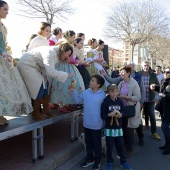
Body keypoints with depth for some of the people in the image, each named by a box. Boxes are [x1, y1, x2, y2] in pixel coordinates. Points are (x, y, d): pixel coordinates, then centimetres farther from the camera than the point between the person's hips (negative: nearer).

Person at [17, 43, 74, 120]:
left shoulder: (57, 54, 0)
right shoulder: (51, 53, -30)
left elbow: (49, 70, -3)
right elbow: (51, 72, -37)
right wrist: (67, 75, -30)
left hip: (34, 66, 9)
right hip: (26, 64, -9)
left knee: (46, 84, 6)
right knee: (41, 87, -13)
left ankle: (45, 109, 18)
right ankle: (35, 113, 0)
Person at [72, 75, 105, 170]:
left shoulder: (103, 95, -13)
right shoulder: (86, 92, -3)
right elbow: (77, 101, 6)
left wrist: (103, 120, -5)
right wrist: (74, 90, -3)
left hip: (97, 124, -4)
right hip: (86, 123, 4)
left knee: (96, 144, 13)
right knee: (88, 143, 20)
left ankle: (97, 161, 34)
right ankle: (90, 159, 40)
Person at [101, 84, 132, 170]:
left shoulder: (120, 101, 1)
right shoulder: (105, 102, -10)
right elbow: (102, 115, -9)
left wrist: (121, 115, -10)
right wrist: (110, 114, -25)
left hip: (118, 127, 3)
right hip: (109, 128, -3)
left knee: (121, 145, 12)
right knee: (109, 147, 9)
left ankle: (123, 162, 31)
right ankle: (109, 162, 29)